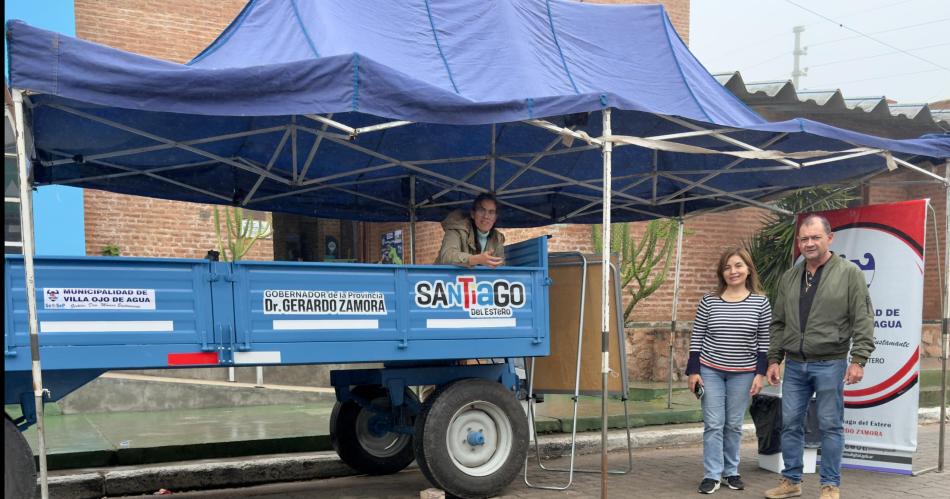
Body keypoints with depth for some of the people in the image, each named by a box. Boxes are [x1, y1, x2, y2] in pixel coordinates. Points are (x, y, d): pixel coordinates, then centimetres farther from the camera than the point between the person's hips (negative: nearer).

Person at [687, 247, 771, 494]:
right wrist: (693, 371, -3)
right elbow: (697, 337, 1)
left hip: (743, 373, 0)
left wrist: (760, 373, -4)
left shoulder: (760, 302, -2)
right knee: (713, 424, -1)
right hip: (710, 370, 0)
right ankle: (712, 475, 5)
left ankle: (731, 472, 22)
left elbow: (764, 342, 1)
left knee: (734, 425, 9)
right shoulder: (709, 301, -2)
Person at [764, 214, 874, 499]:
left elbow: (863, 320, -6)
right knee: (790, 424, 8)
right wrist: (774, 359, 11)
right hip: (794, 365, 5)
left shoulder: (849, 273, -3)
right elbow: (778, 323, 16)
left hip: (830, 364, -4)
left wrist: (858, 359, -13)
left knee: (830, 426, 3)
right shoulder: (789, 278, 11)